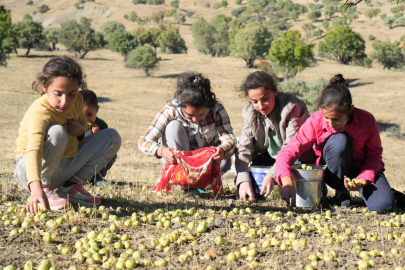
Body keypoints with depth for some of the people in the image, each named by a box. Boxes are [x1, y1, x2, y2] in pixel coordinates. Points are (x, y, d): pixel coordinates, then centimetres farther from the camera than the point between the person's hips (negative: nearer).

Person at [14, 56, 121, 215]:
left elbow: (82, 121, 18)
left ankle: (72, 185, 1)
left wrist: (81, 130, -9)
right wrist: (36, 188, -61)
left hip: (61, 168, 7)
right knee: (57, 132, -36)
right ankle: (45, 189, -17)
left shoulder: (77, 101, -5)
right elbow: (33, 150, -44)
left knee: (112, 138, -2)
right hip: (36, 169, -7)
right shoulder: (40, 113, -29)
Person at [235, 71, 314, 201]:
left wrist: (272, 174, -44)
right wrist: (243, 180, -33)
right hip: (269, 158, 5)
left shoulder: (292, 107, -26)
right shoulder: (249, 112, -9)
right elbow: (244, 148, -17)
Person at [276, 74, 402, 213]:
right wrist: (287, 181, -45)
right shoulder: (315, 122, -23)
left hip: (363, 169, 0)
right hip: (333, 170, 0)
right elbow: (286, 153, -27)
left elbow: (374, 154, -10)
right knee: (339, 140, -33)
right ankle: (341, 191, -10)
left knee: (383, 205, -29)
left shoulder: (367, 120, -22)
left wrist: (363, 178, -28)